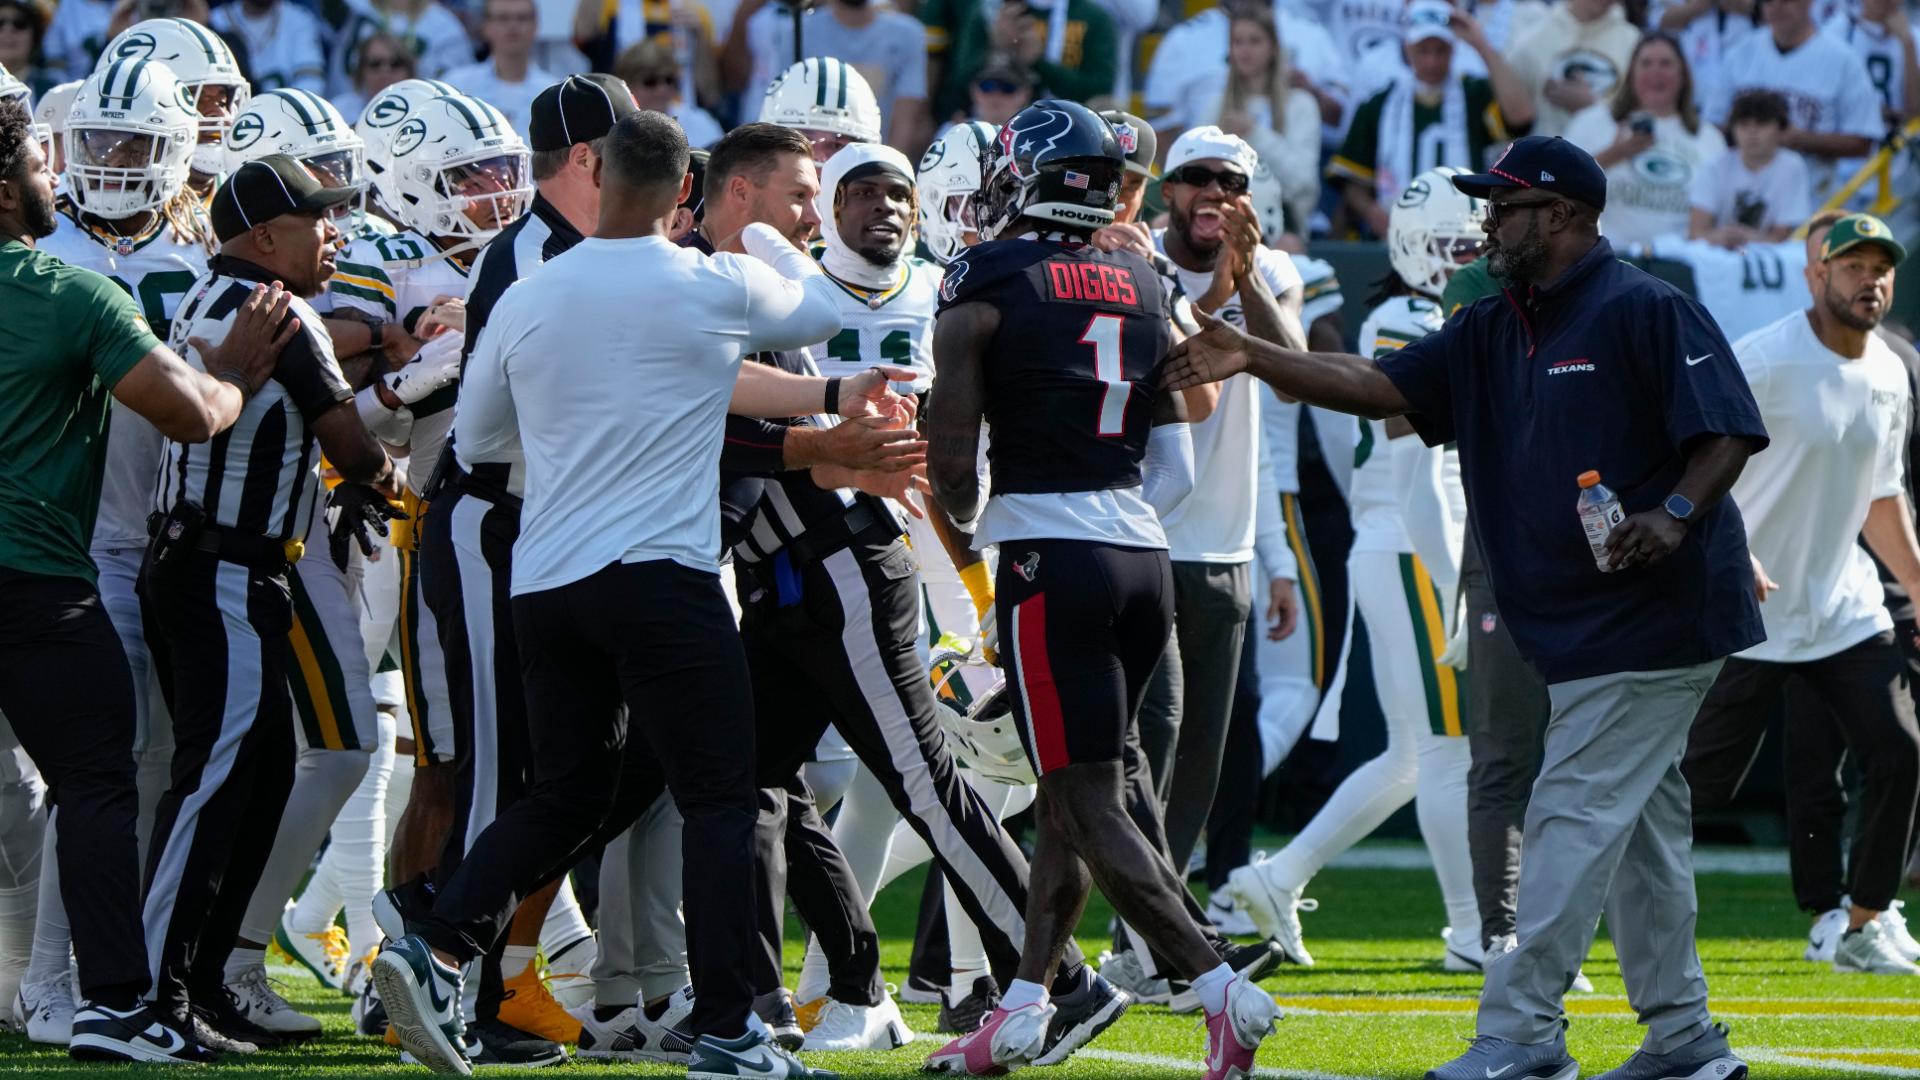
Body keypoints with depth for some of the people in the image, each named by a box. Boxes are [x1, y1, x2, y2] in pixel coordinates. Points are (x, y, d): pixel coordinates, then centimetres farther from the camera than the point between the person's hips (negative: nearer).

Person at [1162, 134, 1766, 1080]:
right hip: (1582, 629, 9)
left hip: (1654, 611, -9)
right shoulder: (1494, 334, 14)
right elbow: (1379, 388, 9)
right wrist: (1254, 359, -1)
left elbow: (1729, 433, -14)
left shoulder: (1647, 313, -11)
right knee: (1636, 827, 12)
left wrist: (1676, 513, -30)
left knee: (1575, 816, -9)